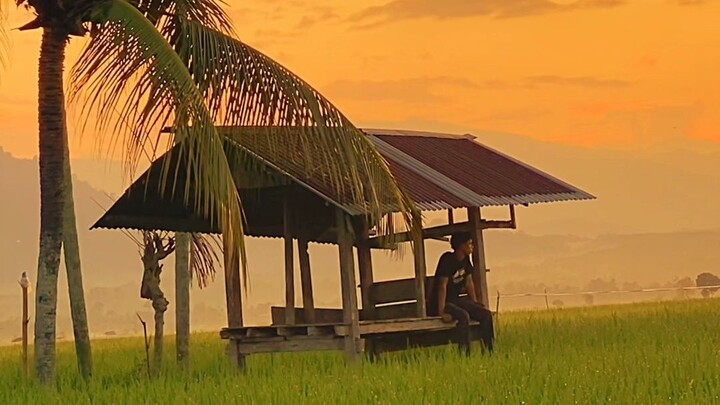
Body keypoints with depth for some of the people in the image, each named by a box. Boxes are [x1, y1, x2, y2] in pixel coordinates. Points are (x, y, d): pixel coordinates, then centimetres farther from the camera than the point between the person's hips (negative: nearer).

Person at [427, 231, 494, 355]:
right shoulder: (447, 259, -19)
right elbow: (442, 285, -24)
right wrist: (441, 312, -28)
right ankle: (464, 355, -34)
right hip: (439, 303, -8)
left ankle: (488, 353, -7)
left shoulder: (465, 260, 6)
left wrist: (475, 303, 13)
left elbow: (469, 282, 16)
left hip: (455, 299, 8)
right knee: (463, 315, -35)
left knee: (486, 314, -8)